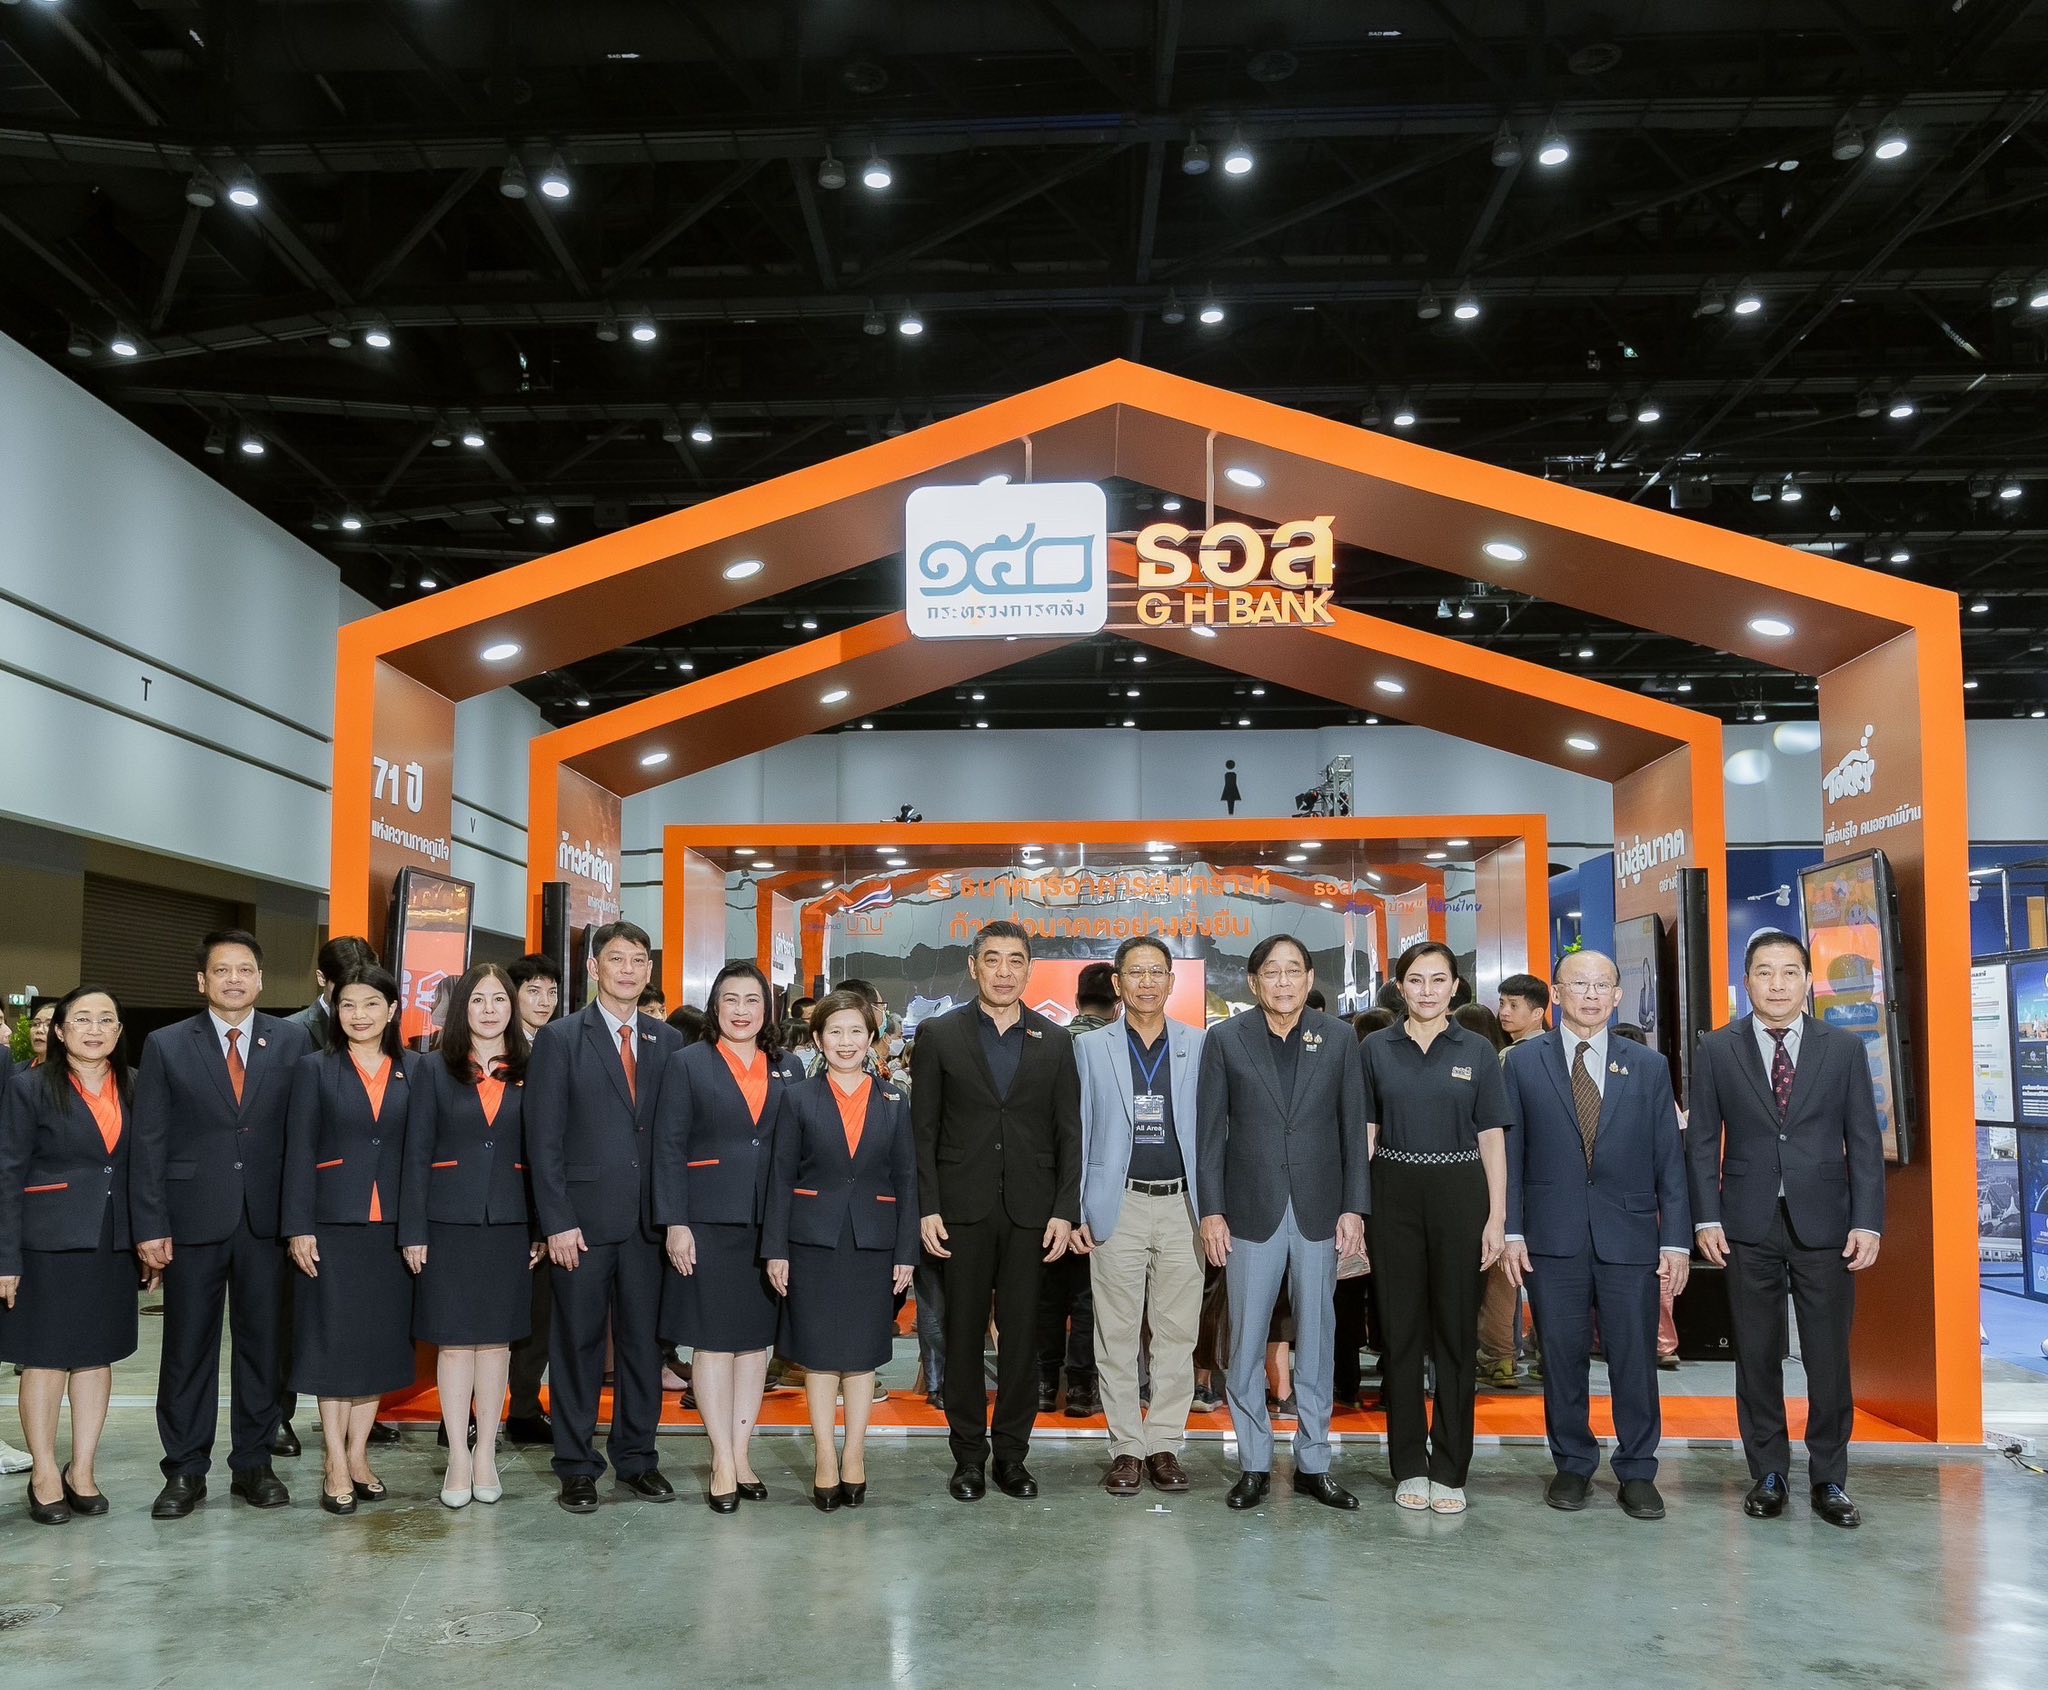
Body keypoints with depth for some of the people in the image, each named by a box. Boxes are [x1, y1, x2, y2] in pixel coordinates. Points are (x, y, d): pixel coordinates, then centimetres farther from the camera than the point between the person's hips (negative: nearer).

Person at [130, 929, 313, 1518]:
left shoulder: (291, 1041, 4)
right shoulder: (166, 1046, 2)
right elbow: (148, 1143, 0)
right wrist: (150, 1226, -6)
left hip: (267, 1219, 1)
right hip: (193, 1219, -1)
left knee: (263, 1344, 8)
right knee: (188, 1348, 5)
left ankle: (253, 1463, 20)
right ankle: (185, 1471, 17)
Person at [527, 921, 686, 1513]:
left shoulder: (668, 1042, 9)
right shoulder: (560, 1038, -1)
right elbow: (544, 1138, -5)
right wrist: (557, 1221, -11)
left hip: (648, 1218, 3)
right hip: (583, 1218, -3)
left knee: (644, 1341, 9)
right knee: (578, 1343, 6)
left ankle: (636, 1458, 21)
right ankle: (576, 1466, 16)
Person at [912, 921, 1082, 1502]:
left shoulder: (1054, 1041, 8)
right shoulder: (938, 1034, 3)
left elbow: (1069, 1133, 6)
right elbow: (923, 1130, 1)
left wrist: (1065, 1210, -2)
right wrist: (927, 1207, -6)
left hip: (1031, 1211, 1)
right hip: (962, 1208, -1)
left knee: (1020, 1334, 6)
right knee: (963, 1334, 5)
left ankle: (1012, 1453, 17)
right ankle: (969, 1455, 16)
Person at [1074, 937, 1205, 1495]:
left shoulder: (1198, 1047, 7)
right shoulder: (1091, 1047, 6)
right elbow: (1078, 1132, 6)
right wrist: (1076, 1209, 1)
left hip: (1182, 1204, 1)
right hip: (1118, 1207, 0)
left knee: (1177, 1333, 4)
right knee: (1117, 1335, 3)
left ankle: (1165, 1444, 14)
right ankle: (1126, 1447, 12)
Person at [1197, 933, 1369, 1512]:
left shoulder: (1339, 1038, 5)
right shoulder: (1225, 1039, 1)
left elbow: (1354, 1129, 5)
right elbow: (1209, 1131, 1)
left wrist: (1354, 1208, 0)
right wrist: (1210, 1211, -4)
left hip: (1319, 1212, 1)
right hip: (1251, 1212, -1)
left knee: (1316, 1343, 8)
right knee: (1246, 1345, 4)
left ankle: (1313, 1464, 19)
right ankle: (1254, 1465, 15)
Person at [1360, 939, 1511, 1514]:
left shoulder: (1477, 1052, 3)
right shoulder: (1376, 1050, 4)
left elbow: (1491, 1137, 2)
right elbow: (1365, 1133, 6)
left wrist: (1497, 1216, -5)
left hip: (1459, 1195, 0)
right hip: (1395, 1194, 0)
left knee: (1456, 1329, 3)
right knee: (1401, 1328, 5)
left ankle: (1449, 1470, 12)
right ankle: (1409, 1466, 15)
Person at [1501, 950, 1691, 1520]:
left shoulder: (1648, 1066, 8)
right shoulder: (1524, 1061, 4)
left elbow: (1669, 1159, 6)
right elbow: (1510, 1152, 4)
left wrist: (1676, 1239, 0)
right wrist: (1511, 1230, -3)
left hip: (1629, 1235, 1)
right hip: (1552, 1237, 0)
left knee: (1635, 1356, 4)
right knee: (1563, 1356, 6)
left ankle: (1637, 1472, 17)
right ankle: (1572, 1464, 21)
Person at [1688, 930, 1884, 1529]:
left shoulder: (1844, 1048, 4)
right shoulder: (1716, 1051, 3)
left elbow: (1864, 1141, 3)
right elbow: (1703, 1141, 3)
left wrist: (1867, 1223, -4)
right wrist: (1706, 1219, -4)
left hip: (1824, 1226, 0)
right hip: (1749, 1228, 0)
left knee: (1829, 1358, 4)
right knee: (1756, 1357, 7)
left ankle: (1828, 1480, 17)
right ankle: (1768, 1474, 19)